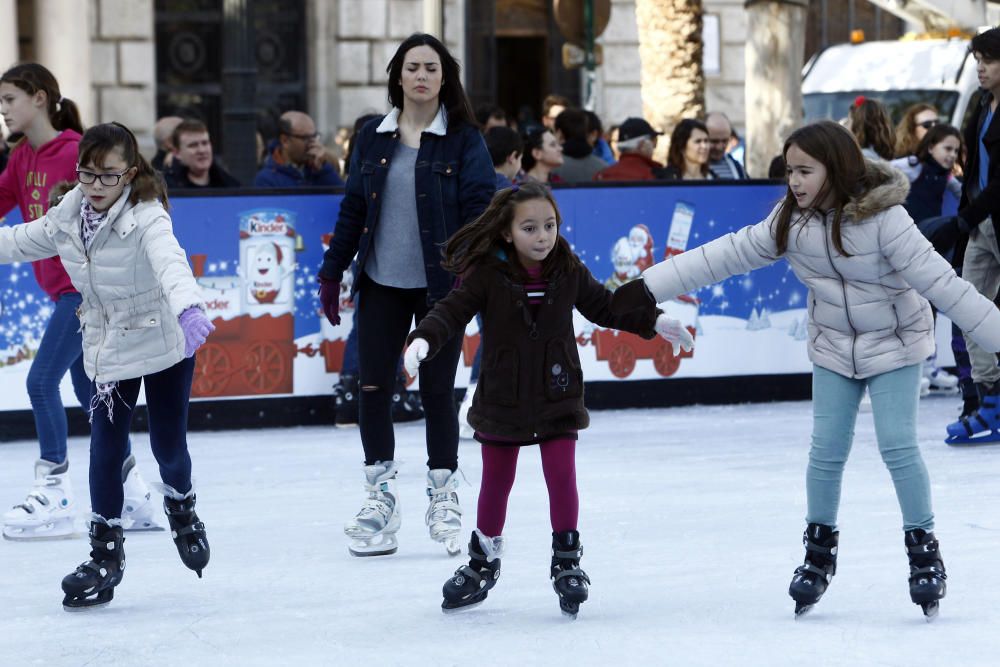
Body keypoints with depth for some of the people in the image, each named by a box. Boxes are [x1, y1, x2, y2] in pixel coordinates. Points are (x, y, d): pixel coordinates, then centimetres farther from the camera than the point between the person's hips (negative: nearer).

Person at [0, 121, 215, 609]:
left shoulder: (146, 218, -25)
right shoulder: (69, 215, -5)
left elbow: (169, 261, -45)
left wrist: (188, 308, -63)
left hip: (163, 347, -4)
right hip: (107, 351, 4)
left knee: (168, 446, 6)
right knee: (105, 453, -1)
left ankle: (182, 510, 40)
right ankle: (105, 554, 11)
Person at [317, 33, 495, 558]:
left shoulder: (464, 140, -3)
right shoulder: (373, 138, 7)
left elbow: (478, 210, -9)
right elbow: (353, 208, 11)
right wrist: (331, 271, 9)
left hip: (439, 285, -3)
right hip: (381, 283, 3)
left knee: (437, 390, 3)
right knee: (373, 388, 1)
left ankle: (443, 496, 18)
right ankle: (380, 493, 15)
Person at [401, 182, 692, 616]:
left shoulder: (568, 270, -4)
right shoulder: (487, 273, -13)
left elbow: (605, 306, 10)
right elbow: (453, 311, -20)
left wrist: (653, 322, 6)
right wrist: (423, 340, -38)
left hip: (557, 397, 1)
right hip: (502, 399, -1)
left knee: (562, 477, -4)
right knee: (496, 482, 11)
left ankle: (567, 561, 11)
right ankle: (483, 561, 29)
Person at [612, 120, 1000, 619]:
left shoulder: (883, 219, -27)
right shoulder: (791, 219, -12)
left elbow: (940, 282, -28)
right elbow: (729, 254, -8)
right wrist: (648, 288, -11)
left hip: (894, 344, -4)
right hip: (834, 347, 4)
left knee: (898, 448, -9)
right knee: (826, 451, 3)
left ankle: (924, 550, 8)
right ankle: (819, 550, 21)